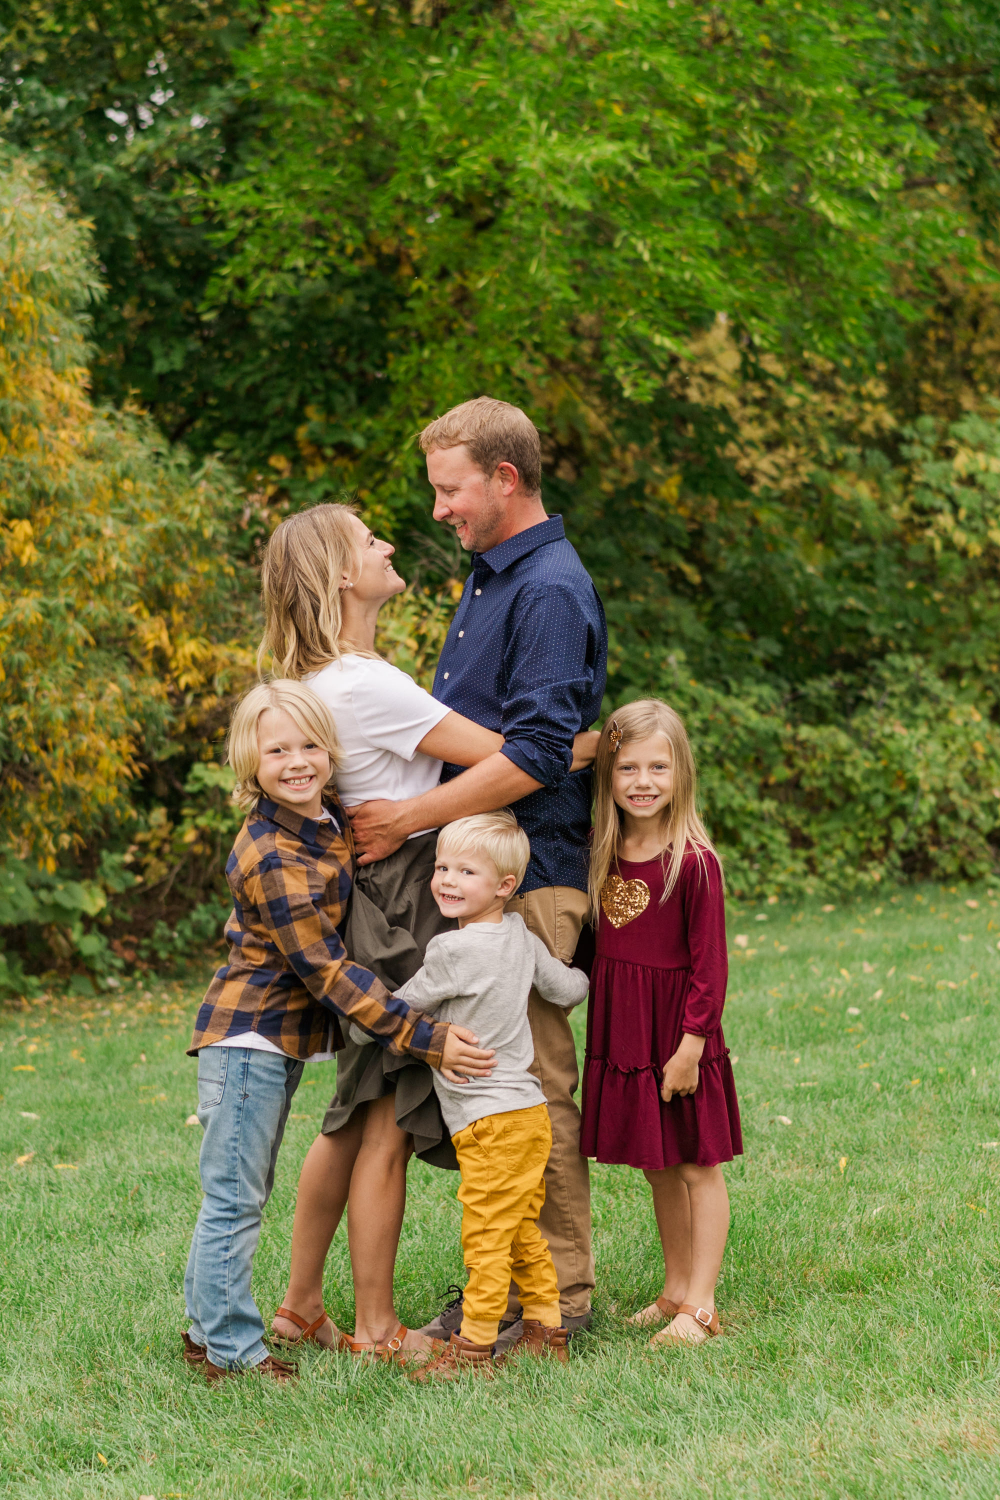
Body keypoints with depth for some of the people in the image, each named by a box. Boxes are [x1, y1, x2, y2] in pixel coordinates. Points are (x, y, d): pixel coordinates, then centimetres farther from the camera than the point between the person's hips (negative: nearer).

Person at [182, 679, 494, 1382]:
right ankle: (231, 1351, 4)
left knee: (243, 1193, 17)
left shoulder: (329, 818, 3)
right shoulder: (272, 858, -24)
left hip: (279, 1039, 10)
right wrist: (424, 1039, -23)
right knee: (235, 1199, -3)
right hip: (249, 1034, -10)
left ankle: (209, 1328, 27)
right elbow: (326, 969, -24)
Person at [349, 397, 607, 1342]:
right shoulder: (488, 579, 18)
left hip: (530, 877, -10)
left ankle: (560, 1292, 5)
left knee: (534, 1084, -4)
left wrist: (411, 818, -21)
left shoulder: (551, 591, -14)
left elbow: (537, 754, -23)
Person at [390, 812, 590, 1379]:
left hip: (491, 1119, -9)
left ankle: (473, 1347, 1)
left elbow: (403, 1008, -4)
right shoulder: (522, 936, 4)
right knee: (524, 1233, 17)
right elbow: (573, 988, 14)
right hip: (529, 1112, 9)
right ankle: (547, 1331, 22)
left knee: (486, 1236, -4)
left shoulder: (453, 950, -17)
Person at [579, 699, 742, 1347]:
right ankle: (675, 1289, 27)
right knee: (657, 1168, 16)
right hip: (621, 1035, 6)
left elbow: (709, 965, -14)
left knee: (698, 1167, 3)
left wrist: (690, 1045, -16)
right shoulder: (608, 856, 4)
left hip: (677, 1035, -6)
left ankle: (700, 1306, 8)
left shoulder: (695, 861, -15)